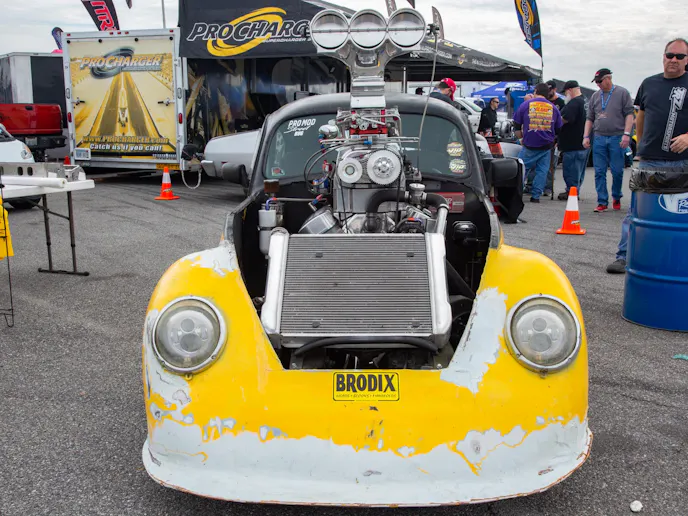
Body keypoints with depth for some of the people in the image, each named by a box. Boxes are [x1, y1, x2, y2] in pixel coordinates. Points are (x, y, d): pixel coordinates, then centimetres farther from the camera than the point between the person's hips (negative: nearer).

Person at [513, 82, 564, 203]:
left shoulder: (525, 105, 2)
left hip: (529, 145, -2)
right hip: (546, 145, 2)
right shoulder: (553, 108, 9)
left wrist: (521, 137, 23)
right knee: (542, 171, 6)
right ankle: (536, 196, 3)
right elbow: (559, 128, 15)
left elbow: (516, 125, 8)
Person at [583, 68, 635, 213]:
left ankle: (616, 197, 20)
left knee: (617, 171, 0)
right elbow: (590, 118, 17)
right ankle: (602, 202, 4)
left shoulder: (622, 93, 1)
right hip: (599, 138, 4)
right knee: (599, 172, 0)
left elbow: (629, 114, -3)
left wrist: (626, 134, -12)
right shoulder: (595, 96, 13)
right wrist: (586, 136, 8)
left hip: (617, 138, -4)